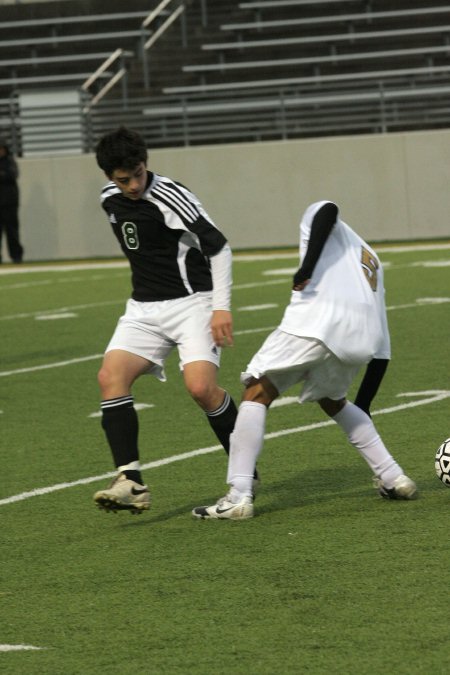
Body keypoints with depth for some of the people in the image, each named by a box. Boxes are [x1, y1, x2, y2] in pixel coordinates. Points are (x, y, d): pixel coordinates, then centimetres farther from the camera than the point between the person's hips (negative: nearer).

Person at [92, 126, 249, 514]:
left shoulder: (169, 197, -16)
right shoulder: (111, 199, 7)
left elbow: (218, 247, -16)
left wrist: (222, 307, -20)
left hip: (192, 303, -6)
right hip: (144, 308, 7)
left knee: (201, 386, -23)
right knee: (111, 376, -17)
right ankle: (132, 484, -24)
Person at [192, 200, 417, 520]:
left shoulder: (324, 224, 26)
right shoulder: (372, 263, 38)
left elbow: (328, 210, -5)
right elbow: (381, 349, 32)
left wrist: (306, 267, -10)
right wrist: (363, 407, 36)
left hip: (317, 318, -6)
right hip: (361, 335, 6)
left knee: (257, 394, 5)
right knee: (332, 400, 32)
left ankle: (238, 497, -6)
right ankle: (393, 478, 24)